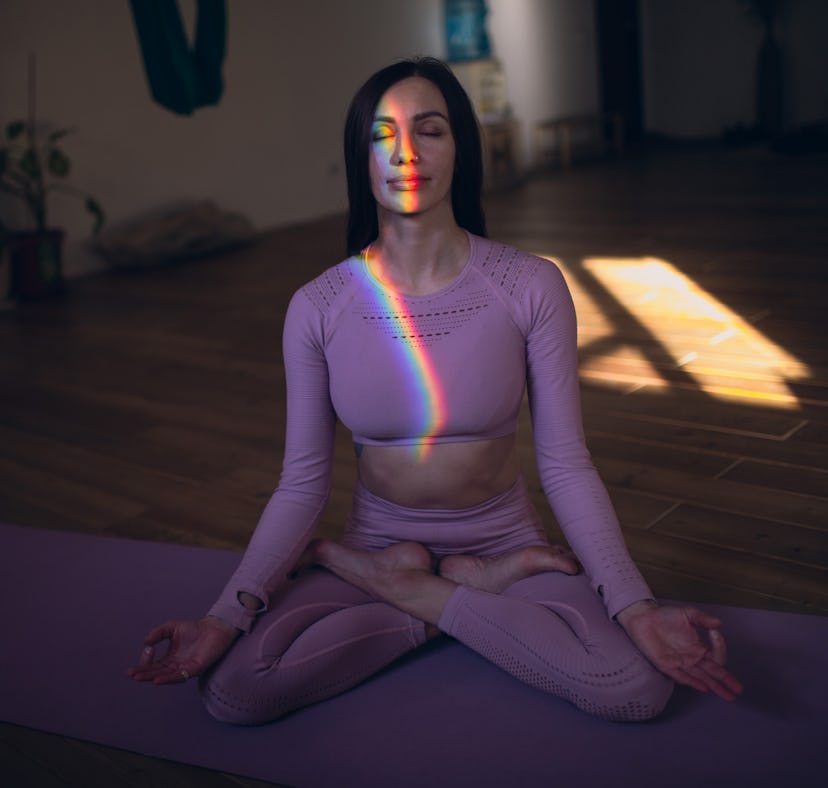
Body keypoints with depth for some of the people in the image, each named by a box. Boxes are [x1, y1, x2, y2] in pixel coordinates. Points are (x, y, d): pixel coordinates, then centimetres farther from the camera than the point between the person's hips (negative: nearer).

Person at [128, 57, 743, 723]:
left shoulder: (531, 287, -11)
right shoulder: (317, 308, -7)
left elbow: (566, 466, -9)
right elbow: (302, 485, -5)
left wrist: (637, 609, -21)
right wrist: (225, 617, -19)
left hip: (502, 540, 0)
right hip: (377, 542, 1)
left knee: (638, 687, -27)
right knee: (233, 686, -25)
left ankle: (408, 591, -5)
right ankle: (479, 595, -6)